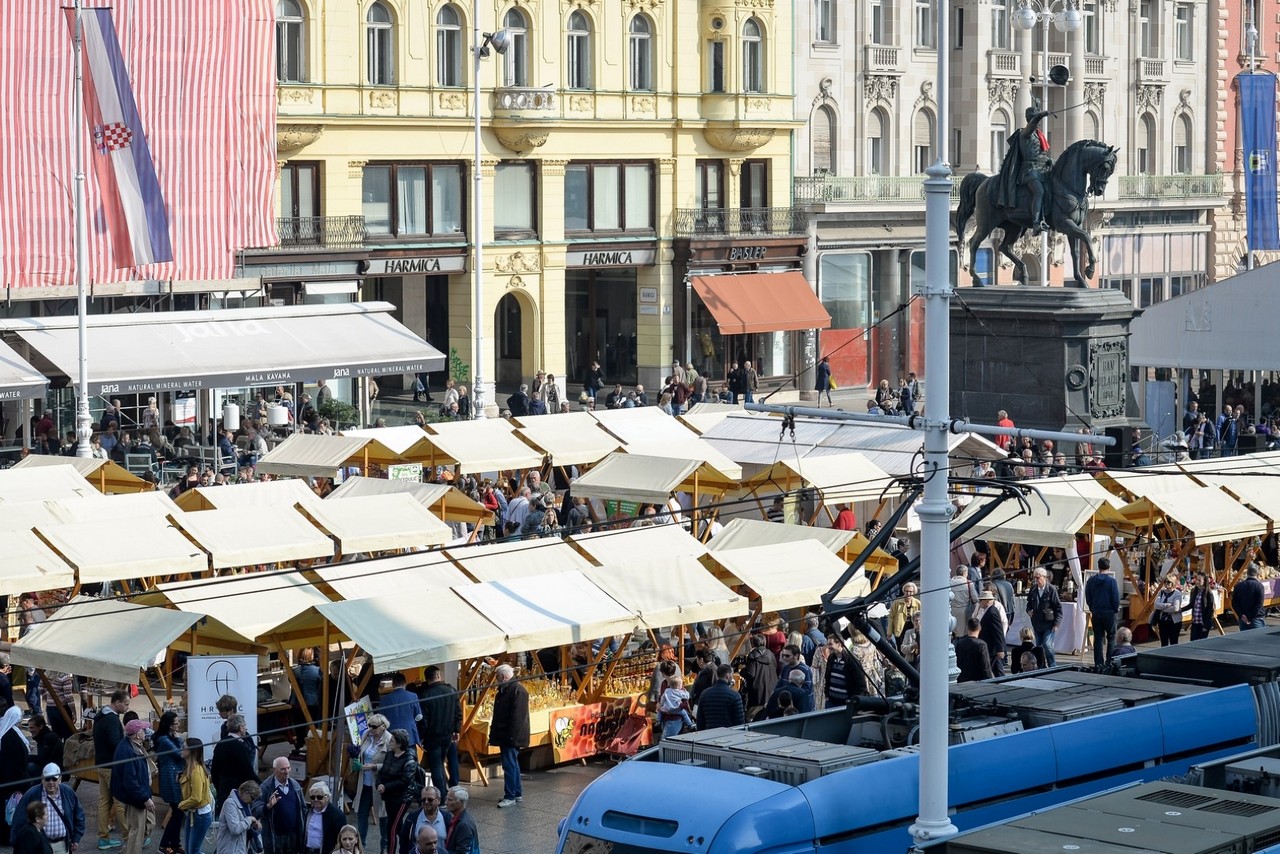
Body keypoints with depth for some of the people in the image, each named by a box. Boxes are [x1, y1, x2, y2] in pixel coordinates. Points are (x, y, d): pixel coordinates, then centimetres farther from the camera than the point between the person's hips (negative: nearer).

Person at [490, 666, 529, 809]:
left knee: (509, 765, -9)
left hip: (512, 738, -11)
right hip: (505, 737, 11)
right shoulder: (504, 690, 16)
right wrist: (494, 734, 18)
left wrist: (512, 737, -25)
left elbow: (517, 717, -23)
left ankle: (510, 797, -6)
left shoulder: (518, 690, -17)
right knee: (512, 765, 16)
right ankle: (517, 794, 24)